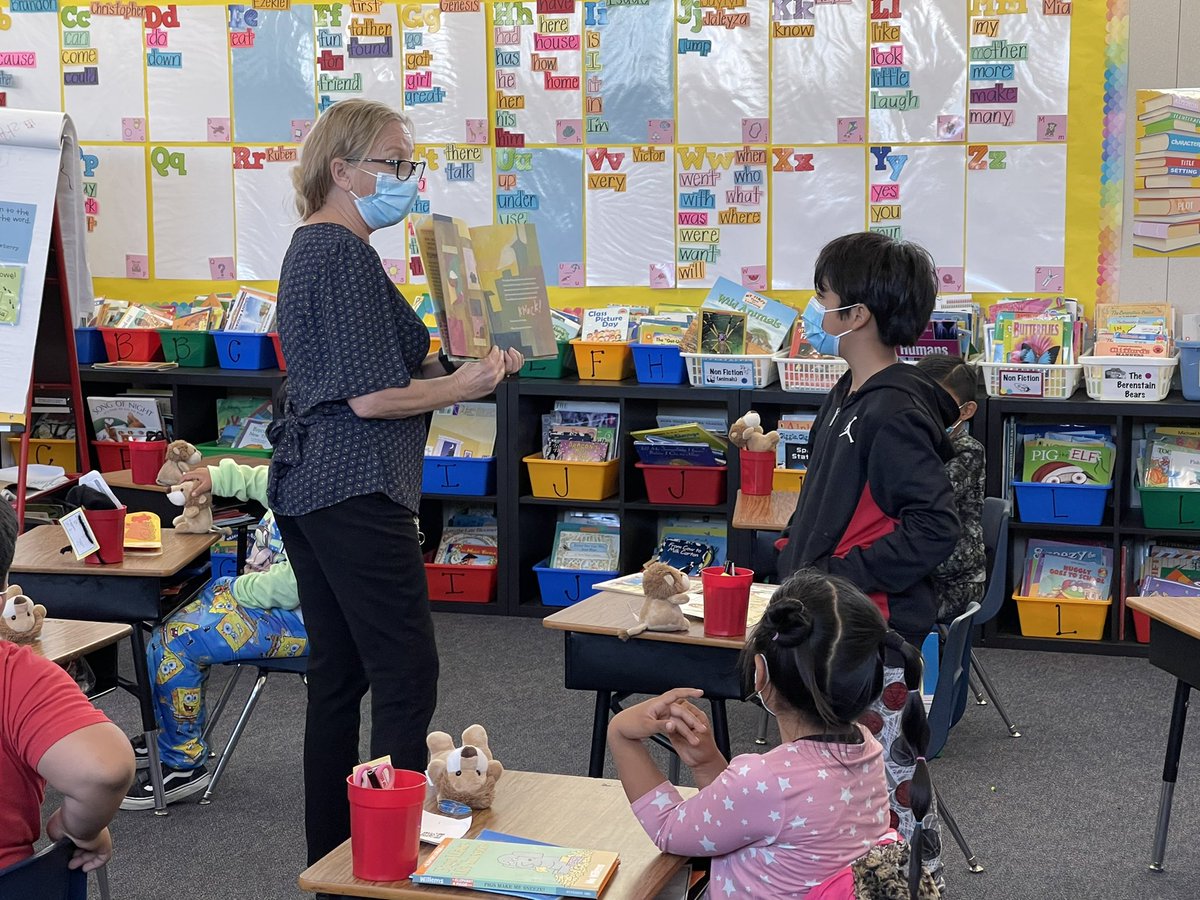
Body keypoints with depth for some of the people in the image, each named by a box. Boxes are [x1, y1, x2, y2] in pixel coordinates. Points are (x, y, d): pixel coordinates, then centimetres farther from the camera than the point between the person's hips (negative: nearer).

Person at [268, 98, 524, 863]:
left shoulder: (311, 247, 16)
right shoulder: (347, 255, -15)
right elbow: (371, 397, -20)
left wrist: (458, 362, 13)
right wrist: (465, 386, -7)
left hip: (307, 484, 10)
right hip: (357, 492, -10)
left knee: (337, 677, 14)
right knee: (407, 676, -6)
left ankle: (330, 858, 22)